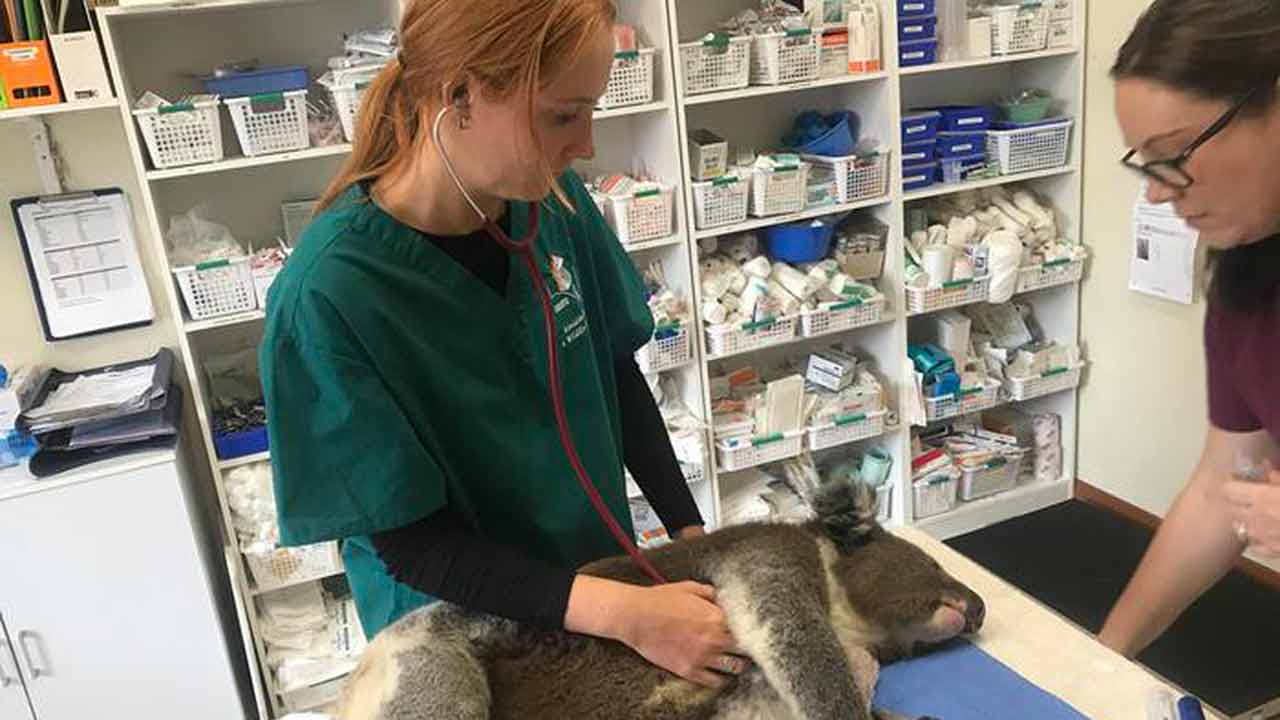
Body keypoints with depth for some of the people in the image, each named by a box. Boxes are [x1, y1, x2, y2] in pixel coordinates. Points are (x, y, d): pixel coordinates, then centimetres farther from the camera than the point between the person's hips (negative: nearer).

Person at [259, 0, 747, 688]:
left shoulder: (553, 200, -13)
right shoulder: (330, 294, -27)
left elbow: (617, 375, 1)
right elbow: (410, 544, -23)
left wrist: (689, 529, -3)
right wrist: (623, 613, -29)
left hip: (603, 570, 5)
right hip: (459, 630, -4)